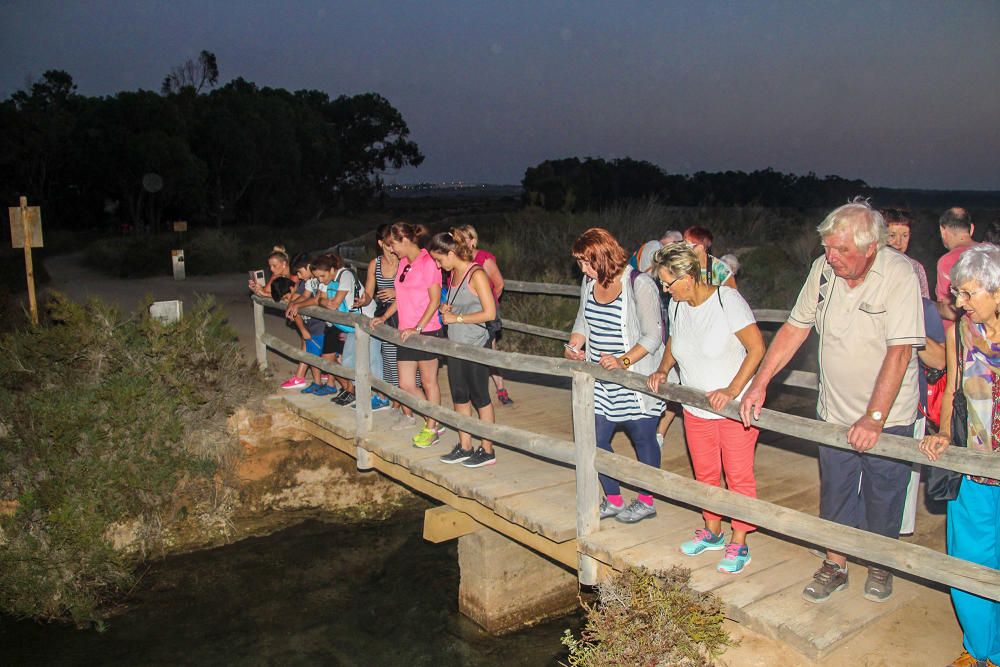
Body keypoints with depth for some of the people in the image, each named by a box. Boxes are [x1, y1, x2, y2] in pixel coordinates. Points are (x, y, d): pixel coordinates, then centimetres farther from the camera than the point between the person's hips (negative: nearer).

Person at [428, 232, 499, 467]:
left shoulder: (476, 274, -15)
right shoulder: (453, 274, 9)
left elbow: (490, 313, -20)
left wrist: (456, 318, -16)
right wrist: (446, 308, 2)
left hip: (476, 345, -8)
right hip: (456, 344, 8)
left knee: (480, 398, 2)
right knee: (460, 397, 13)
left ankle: (487, 450, 13)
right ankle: (464, 447, 25)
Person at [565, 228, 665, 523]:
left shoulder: (639, 284, -17)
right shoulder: (589, 282, 4)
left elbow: (652, 337, -18)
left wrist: (623, 361, -30)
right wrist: (573, 346, -2)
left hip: (635, 379, -6)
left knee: (643, 438, 9)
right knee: (596, 440, 7)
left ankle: (647, 502, 28)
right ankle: (613, 501, 26)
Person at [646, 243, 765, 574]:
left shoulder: (727, 299, -19)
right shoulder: (677, 306, 0)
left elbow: (757, 348, -19)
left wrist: (733, 390, -26)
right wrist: (662, 371, 0)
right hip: (696, 409, 6)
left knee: (738, 475, 4)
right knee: (704, 473, 17)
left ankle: (738, 544, 19)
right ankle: (712, 532, 36)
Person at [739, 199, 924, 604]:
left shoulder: (899, 275, -20)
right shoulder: (824, 268, -8)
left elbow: (899, 353, -24)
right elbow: (795, 328, 0)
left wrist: (874, 418, -28)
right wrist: (759, 385, -5)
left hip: (888, 417, -3)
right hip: (835, 412, 3)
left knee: (883, 496, 13)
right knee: (835, 493, 13)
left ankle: (880, 564, 37)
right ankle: (834, 566, 31)